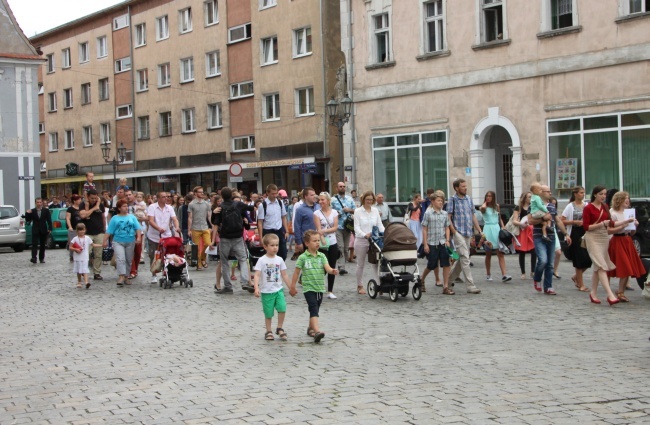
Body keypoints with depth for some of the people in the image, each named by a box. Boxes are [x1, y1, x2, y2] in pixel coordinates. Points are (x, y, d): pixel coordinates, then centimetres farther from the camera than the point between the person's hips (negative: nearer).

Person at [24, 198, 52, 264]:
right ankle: (34, 258, -21)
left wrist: (50, 228, -11)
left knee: (42, 245, 9)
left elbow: (49, 220, 0)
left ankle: (42, 258, 18)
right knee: (34, 244, -11)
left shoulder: (46, 210, 3)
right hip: (35, 230, -1)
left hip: (43, 230, 1)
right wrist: (27, 214, -14)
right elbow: (27, 220, 3)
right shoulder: (32, 211, 2)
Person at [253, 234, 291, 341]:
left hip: (278, 290, 2)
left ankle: (279, 328, 6)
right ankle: (268, 331, 22)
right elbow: (257, 275, -13)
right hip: (266, 291, -2)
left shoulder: (279, 260, 4)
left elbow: (284, 275, 12)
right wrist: (256, 288, -25)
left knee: (282, 308, -14)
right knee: (268, 313, 4)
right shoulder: (262, 260, -7)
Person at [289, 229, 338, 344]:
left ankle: (311, 328, 35)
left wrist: (332, 271, -31)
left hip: (320, 287, 5)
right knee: (314, 309, -18)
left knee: (315, 309, 16)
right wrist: (292, 287, 5)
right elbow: (296, 272, 2)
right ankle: (317, 331, -30)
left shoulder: (322, 256, 5)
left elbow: (327, 268, -8)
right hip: (308, 288, -5)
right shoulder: (303, 258, -5)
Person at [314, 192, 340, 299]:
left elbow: (335, 227, -3)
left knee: (332, 268, 5)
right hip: (322, 244, -3)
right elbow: (319, 229, -11)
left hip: (333, 243, 3)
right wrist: (323, 241, -23)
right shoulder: (317, 213, -2)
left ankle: (330, 291, 13)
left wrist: (324, 231, -17)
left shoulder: (334, 212, 6)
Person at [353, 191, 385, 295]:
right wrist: (364, 235, -27)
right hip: (361, 240, -2)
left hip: (374, 240, 2)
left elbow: (380, 225, 5)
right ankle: (360, 286, 19)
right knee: (360, 264, 8)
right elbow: (356, 227, -10)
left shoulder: (375, 211, 6)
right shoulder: (358, 211, -4)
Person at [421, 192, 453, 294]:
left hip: (442, 243, 3)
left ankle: (446, 287, 0)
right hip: (432, 243, -3)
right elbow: (424, 229, -4)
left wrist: (447, 240, -2)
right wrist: (425, 244, -7)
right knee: (431, 265, 6)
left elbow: (447, 228, 12)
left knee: (446, 264, -5)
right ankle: (421, 281, 31)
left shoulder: (444, 214, 7)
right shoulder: (428, 213, -4)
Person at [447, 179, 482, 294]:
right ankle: (470, 286, -12)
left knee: (462, 259, 11)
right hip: (458, 233, -7)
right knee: (465, 259, -11)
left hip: (468, 233, 7)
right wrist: (454, 232, -13)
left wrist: (479, 231, 11)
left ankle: (449, 280, 26)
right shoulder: (453, 200, -4)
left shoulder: (469, 199, 13)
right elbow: (448, 218, -6)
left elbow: (473, 216, 18)